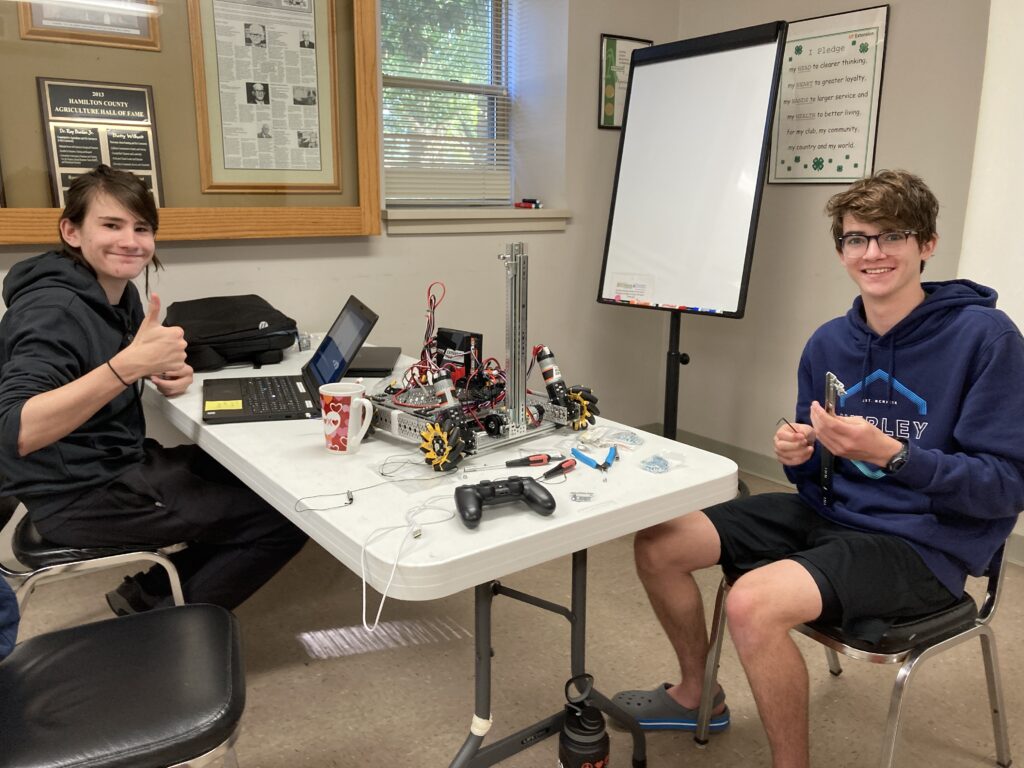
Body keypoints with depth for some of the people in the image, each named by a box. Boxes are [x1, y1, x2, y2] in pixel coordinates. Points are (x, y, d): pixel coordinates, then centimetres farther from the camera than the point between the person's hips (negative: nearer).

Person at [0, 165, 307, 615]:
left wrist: (168, 371, -3)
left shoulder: (120, 292, 4)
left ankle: (150, 590, 19)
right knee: (284, 518, -12)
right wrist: (126, 366, -45)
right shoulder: (52, 310, -22)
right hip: (80, 497, -9)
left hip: (121, 463, 9)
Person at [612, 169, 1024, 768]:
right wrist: (798, 455, -12)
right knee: (657, 545, 0)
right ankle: (697, 694, 26)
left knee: (752, 602, -31)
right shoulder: (829, 343, 4)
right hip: (830, 513, 7)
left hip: (923, 543, -6)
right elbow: (817, 477, 12)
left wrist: (888, 453, -28)